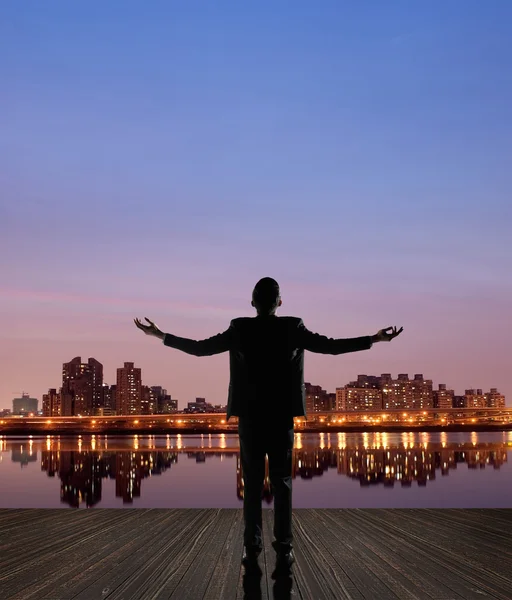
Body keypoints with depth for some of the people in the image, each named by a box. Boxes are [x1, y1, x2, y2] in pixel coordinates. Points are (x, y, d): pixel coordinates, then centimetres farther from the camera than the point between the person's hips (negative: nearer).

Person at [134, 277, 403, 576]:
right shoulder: (293, 328, -4)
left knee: (252, 483, 7)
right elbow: (331, 345, -2)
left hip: (250, 417, 0)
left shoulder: (239, 329, -4)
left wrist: (161, 335, 13)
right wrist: (373, 339, 6)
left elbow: (199, 348, 1)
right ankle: (284, 548, 1)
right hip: (281, 417, 0)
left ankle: (253, 546, 7)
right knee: (282, 483, 5)